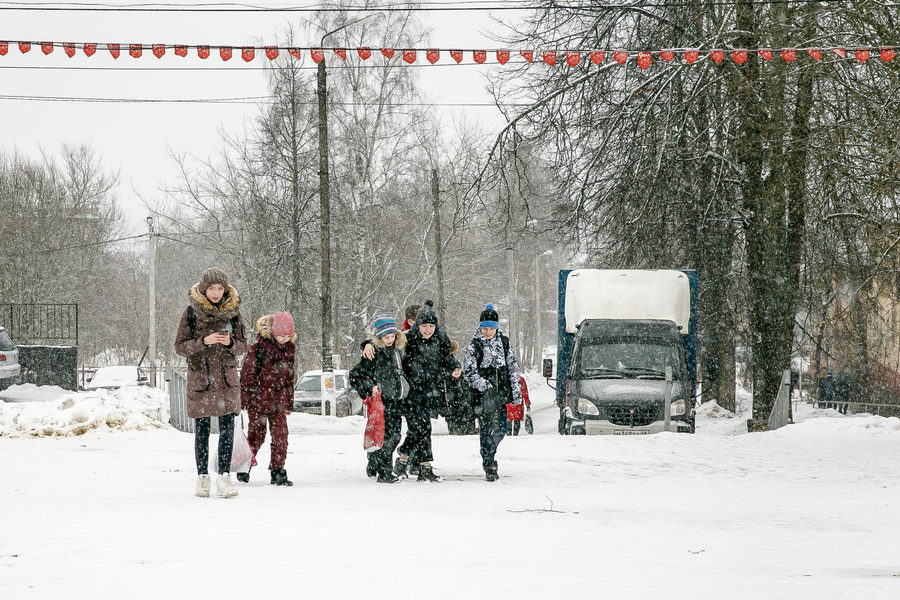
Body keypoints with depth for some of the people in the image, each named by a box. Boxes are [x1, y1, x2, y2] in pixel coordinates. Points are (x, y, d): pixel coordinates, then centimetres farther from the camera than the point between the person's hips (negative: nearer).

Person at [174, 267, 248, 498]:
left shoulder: (232, 311, 5)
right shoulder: (192, 312, -2)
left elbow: (243, 346, 10)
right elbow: (180, 347, -3)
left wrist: (230, 343, -12)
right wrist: (204, 342, -18)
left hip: (226, 377, 1)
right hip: (200, 377, -1)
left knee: (227, 427, -8)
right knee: (202, 429, 2)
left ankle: (224, 476, -9)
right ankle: (202, 479, 10)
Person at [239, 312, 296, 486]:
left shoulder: (288, 350, 6)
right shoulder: (258, 349, -11)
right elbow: (247, 375, -7)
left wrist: (289, 403, 19)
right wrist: (243, 400, -8)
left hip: (278, 402, 4)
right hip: (258, 400, -4)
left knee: (281, 437, -3)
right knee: (256, 436, 6)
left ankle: (278, 472, 2)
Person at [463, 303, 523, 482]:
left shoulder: (504, 343, 10)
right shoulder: (474, 346, -2)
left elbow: (513, 367, 13)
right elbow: (469, 371, -8)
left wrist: (516, 391, 6)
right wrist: (485, 387, -18)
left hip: (501, 393, 4)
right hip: (483, 396, -4)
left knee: (501, 430, 7)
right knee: (487, 429, -7)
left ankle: (489, 452, 34)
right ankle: (489, 466, -1)